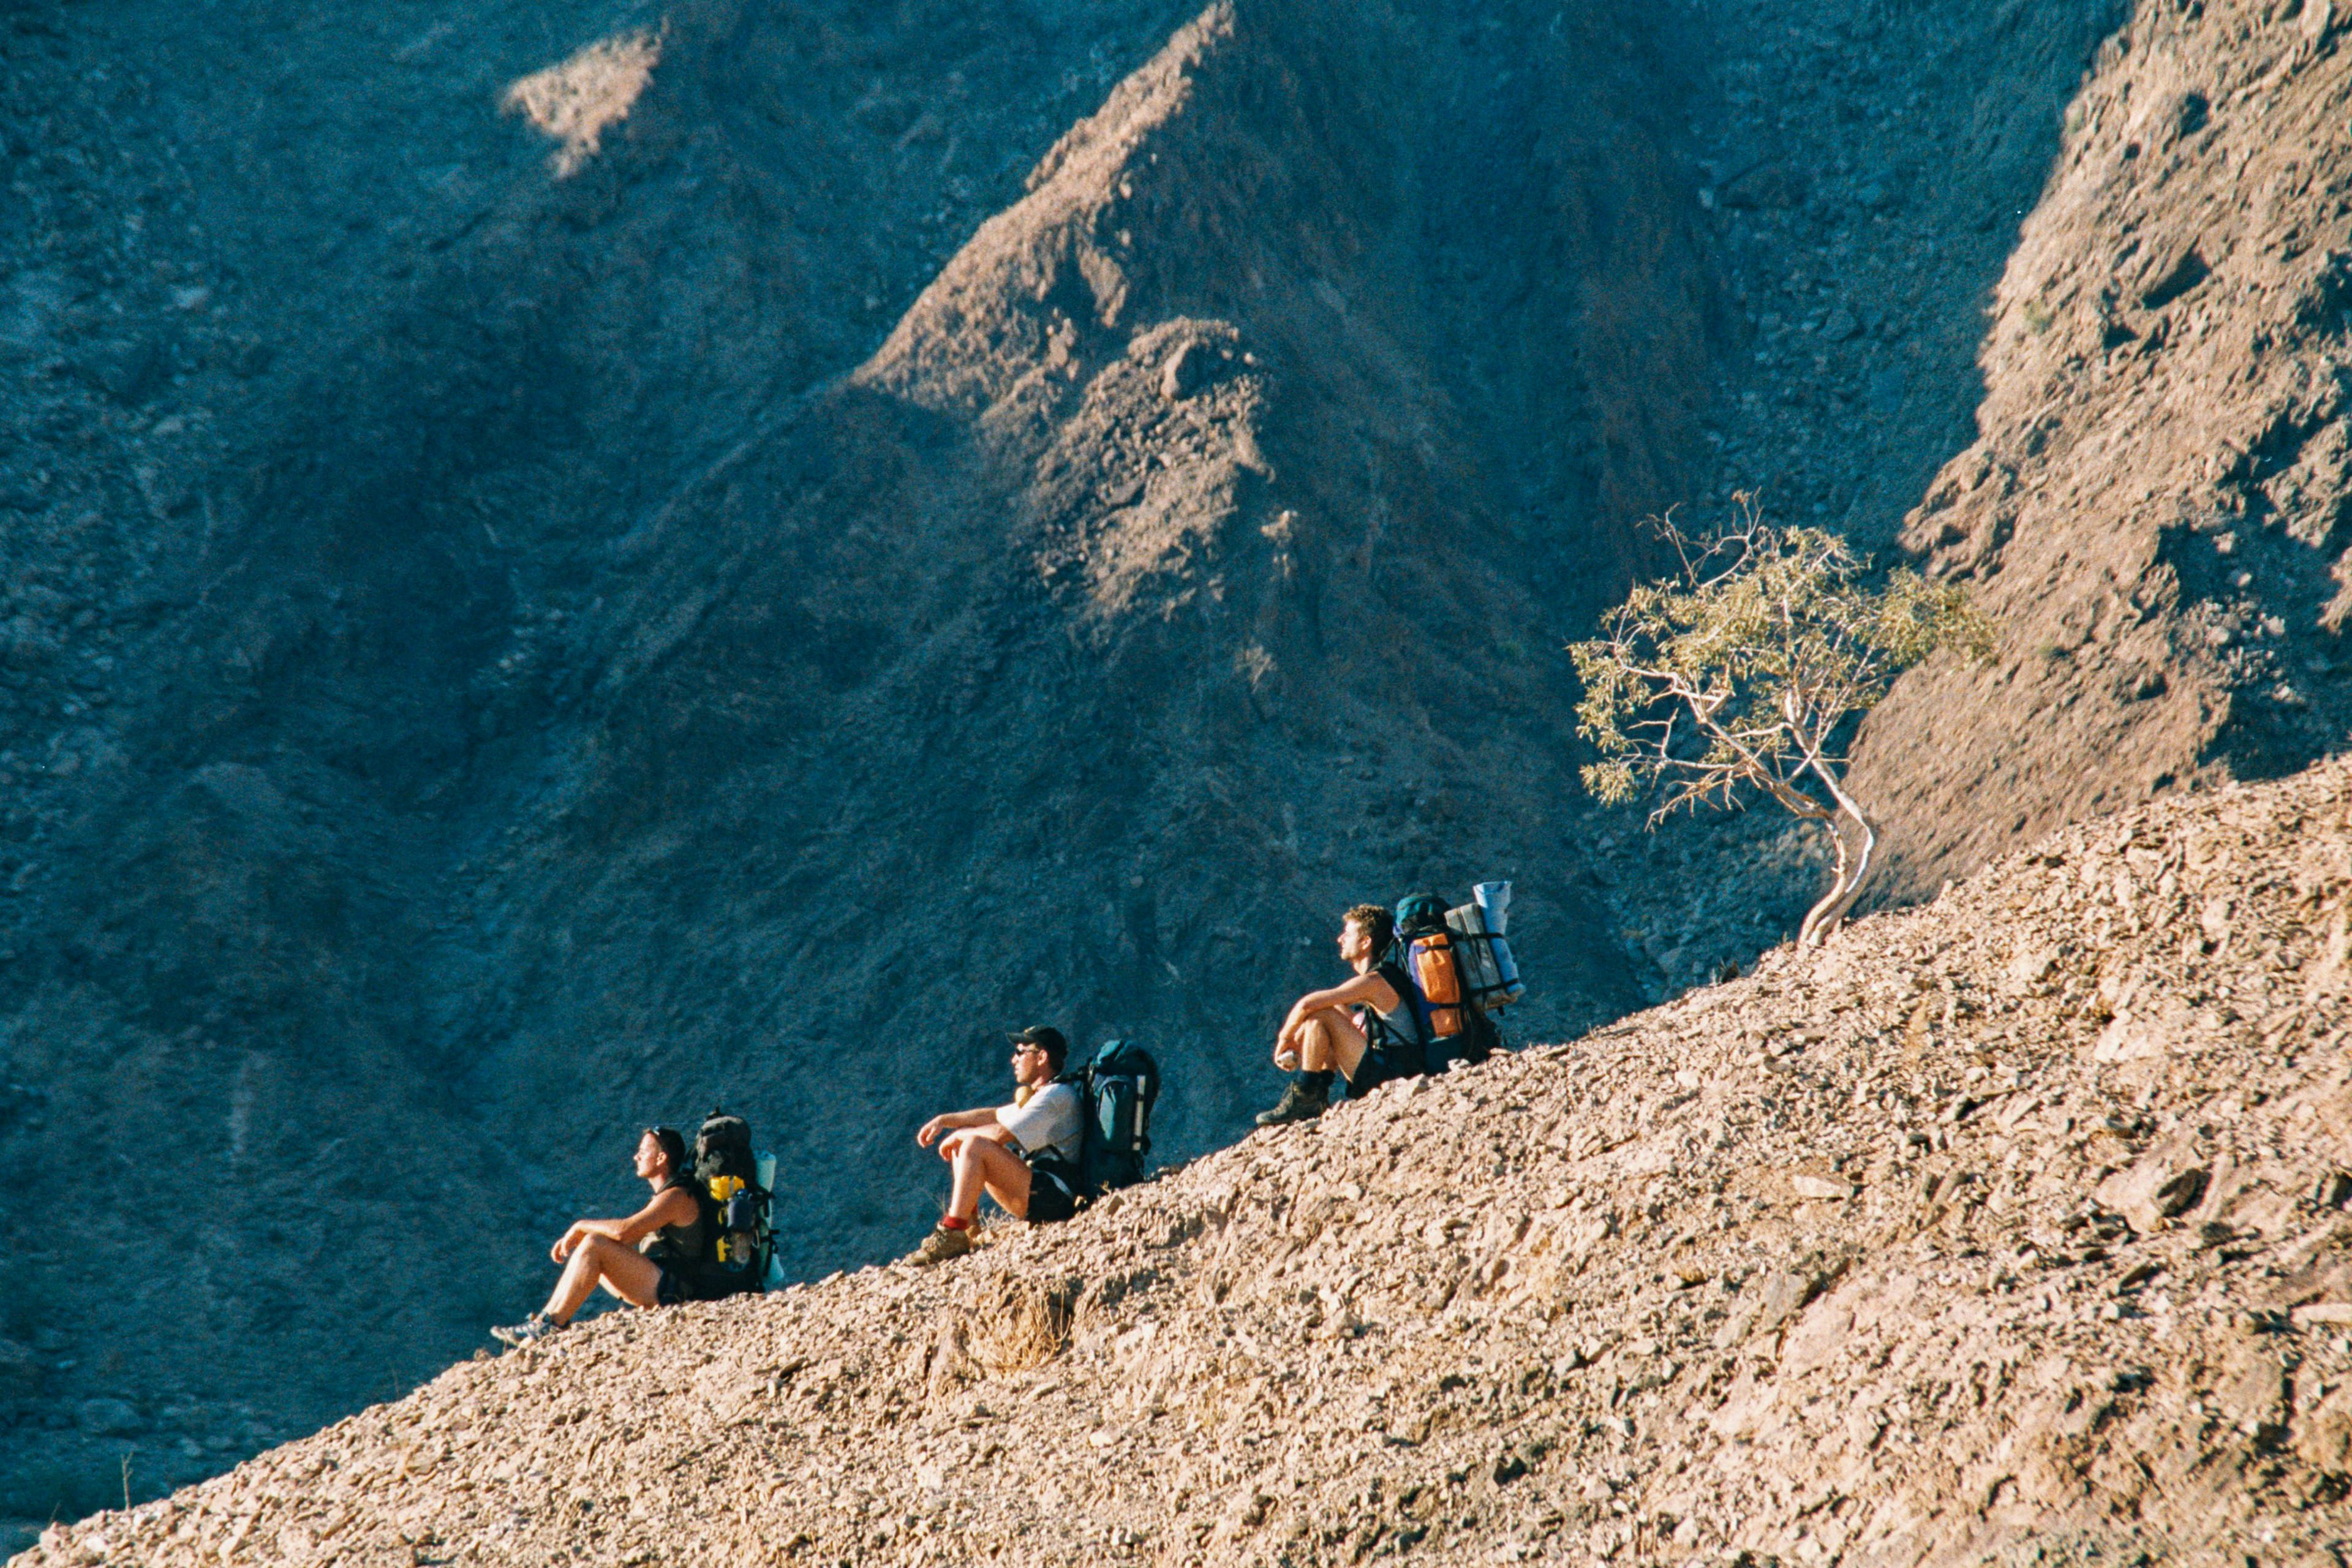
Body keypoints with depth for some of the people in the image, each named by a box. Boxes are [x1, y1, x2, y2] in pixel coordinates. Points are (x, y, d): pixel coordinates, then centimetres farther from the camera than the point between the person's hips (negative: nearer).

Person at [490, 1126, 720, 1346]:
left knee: (594, 1245, -20)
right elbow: (629, 1236, 20)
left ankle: (551, 1325, -18)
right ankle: (544, 1320, 2)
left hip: (674, 1290, -11)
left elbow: (624, 1230, -27)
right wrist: (575, 1237, 9)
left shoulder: (676, 1197, -16)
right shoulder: (667, 1194, 17)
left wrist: (581, 1226, -10)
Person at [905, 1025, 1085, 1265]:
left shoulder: (1058, 1096, -13)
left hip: (1056, 1198, -11)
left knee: (975, 1145, -25)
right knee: (963, 1143, 16)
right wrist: (944, 1120, 13)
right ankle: (968, 1226, 7)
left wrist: (958, 1136, -5)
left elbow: (1000, 1134, -20)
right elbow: (995, 1115, 23)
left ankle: (953, 1234, -28)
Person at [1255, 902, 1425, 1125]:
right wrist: (1297, 1040, 9)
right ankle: (1318, 1096, 10)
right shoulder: (1381, 976, 16)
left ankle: (1305, 1096, -9)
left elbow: (1307, 1004, -20)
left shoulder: (1375, 981, -15)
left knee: (1320, 1015, -15)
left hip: (1390, 1072, -10)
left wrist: (1284, 1039, -4)